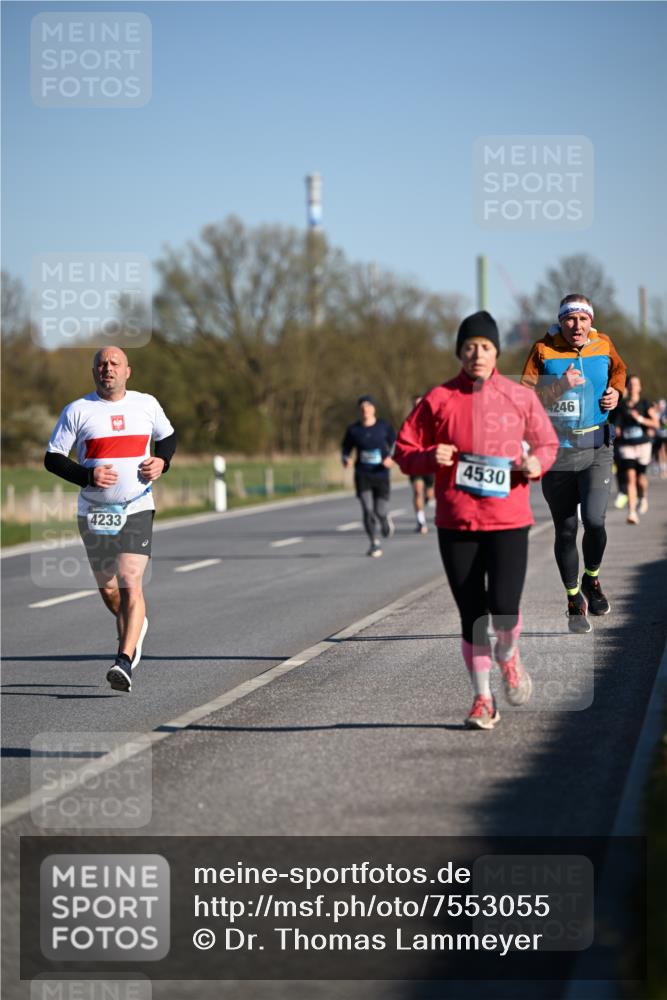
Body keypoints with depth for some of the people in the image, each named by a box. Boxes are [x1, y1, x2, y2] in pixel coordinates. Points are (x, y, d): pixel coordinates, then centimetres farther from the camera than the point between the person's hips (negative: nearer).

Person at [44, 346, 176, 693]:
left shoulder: (147, 404, 5)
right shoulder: (77, 411, -2)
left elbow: (168, 437, 22)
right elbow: (52, 458, -2)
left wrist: (162, 461, 0)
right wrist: (88, 476, -17)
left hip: (136, 510, -1)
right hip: (93, 512, 1)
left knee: (130, 584, -16)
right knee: (107, 588, 13)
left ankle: (125, 661, -21)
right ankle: (135, 625, 45)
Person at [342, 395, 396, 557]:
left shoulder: (384, 427, 1)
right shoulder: (353, 430, 1)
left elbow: (395, 444, 10)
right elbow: (346, 448, 11)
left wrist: (391, 457, -9)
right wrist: (346, 460, -10)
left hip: (381, 475, 0)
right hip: (362, 475, 0)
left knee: (380, 511, -2)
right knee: (368, 510, -10)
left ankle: (386, 520, 37)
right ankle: (375, 544, 3)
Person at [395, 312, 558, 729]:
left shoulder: (521, 398, 3)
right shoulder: (439, 399, 1)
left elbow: (548, 443, 14)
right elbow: (405, 451, 6)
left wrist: (536, 462, -7)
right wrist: (431, 457, -15)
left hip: (508, 521, 0)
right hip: (456, 523, 1)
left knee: (503, 607, -13)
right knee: (472, 614, 3)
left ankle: (508, 654, 22)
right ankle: (484, 698, 18)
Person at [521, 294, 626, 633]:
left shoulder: (603, 345, 2)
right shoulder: (543, 351, -7)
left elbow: (618, 368, 25)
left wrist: (615, 392, 5)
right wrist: (561, 386, -25)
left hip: (596, 449, 1)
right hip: (556, 449, -1)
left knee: (594, 520, -16)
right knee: (565, 530, 4)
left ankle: (591, 579, 13)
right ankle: (574, 600, 21)